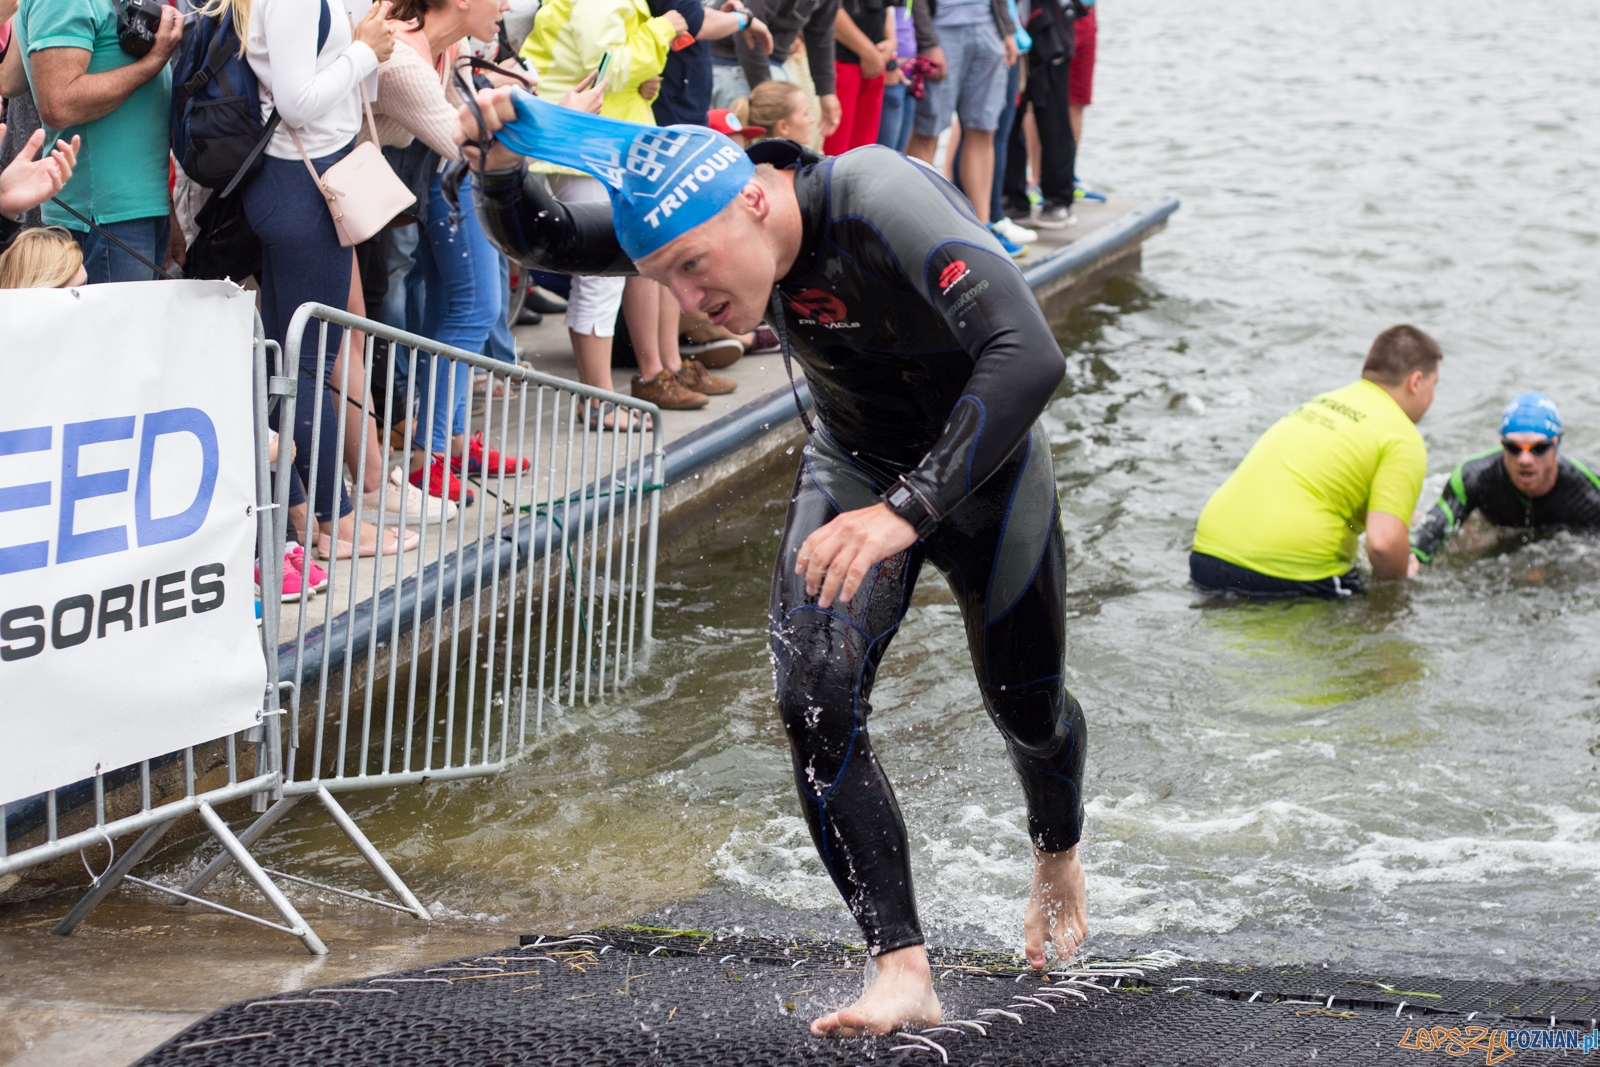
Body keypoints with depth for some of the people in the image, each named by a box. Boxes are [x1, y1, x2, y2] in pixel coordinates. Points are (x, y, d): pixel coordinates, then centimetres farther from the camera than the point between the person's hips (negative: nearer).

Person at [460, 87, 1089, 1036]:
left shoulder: (886, 203, -40)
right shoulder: (700, 201, -20)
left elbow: (1030, 358, -50)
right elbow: (538, 238, -10)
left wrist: (907, 513, -57)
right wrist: (498, 163, -35)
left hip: (983, 469, -4)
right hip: (853, 467, 4)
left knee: (1027, 709, 16)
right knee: (816, 705, -18)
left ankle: (1059, 856, 51)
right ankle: (905, 974, -13)